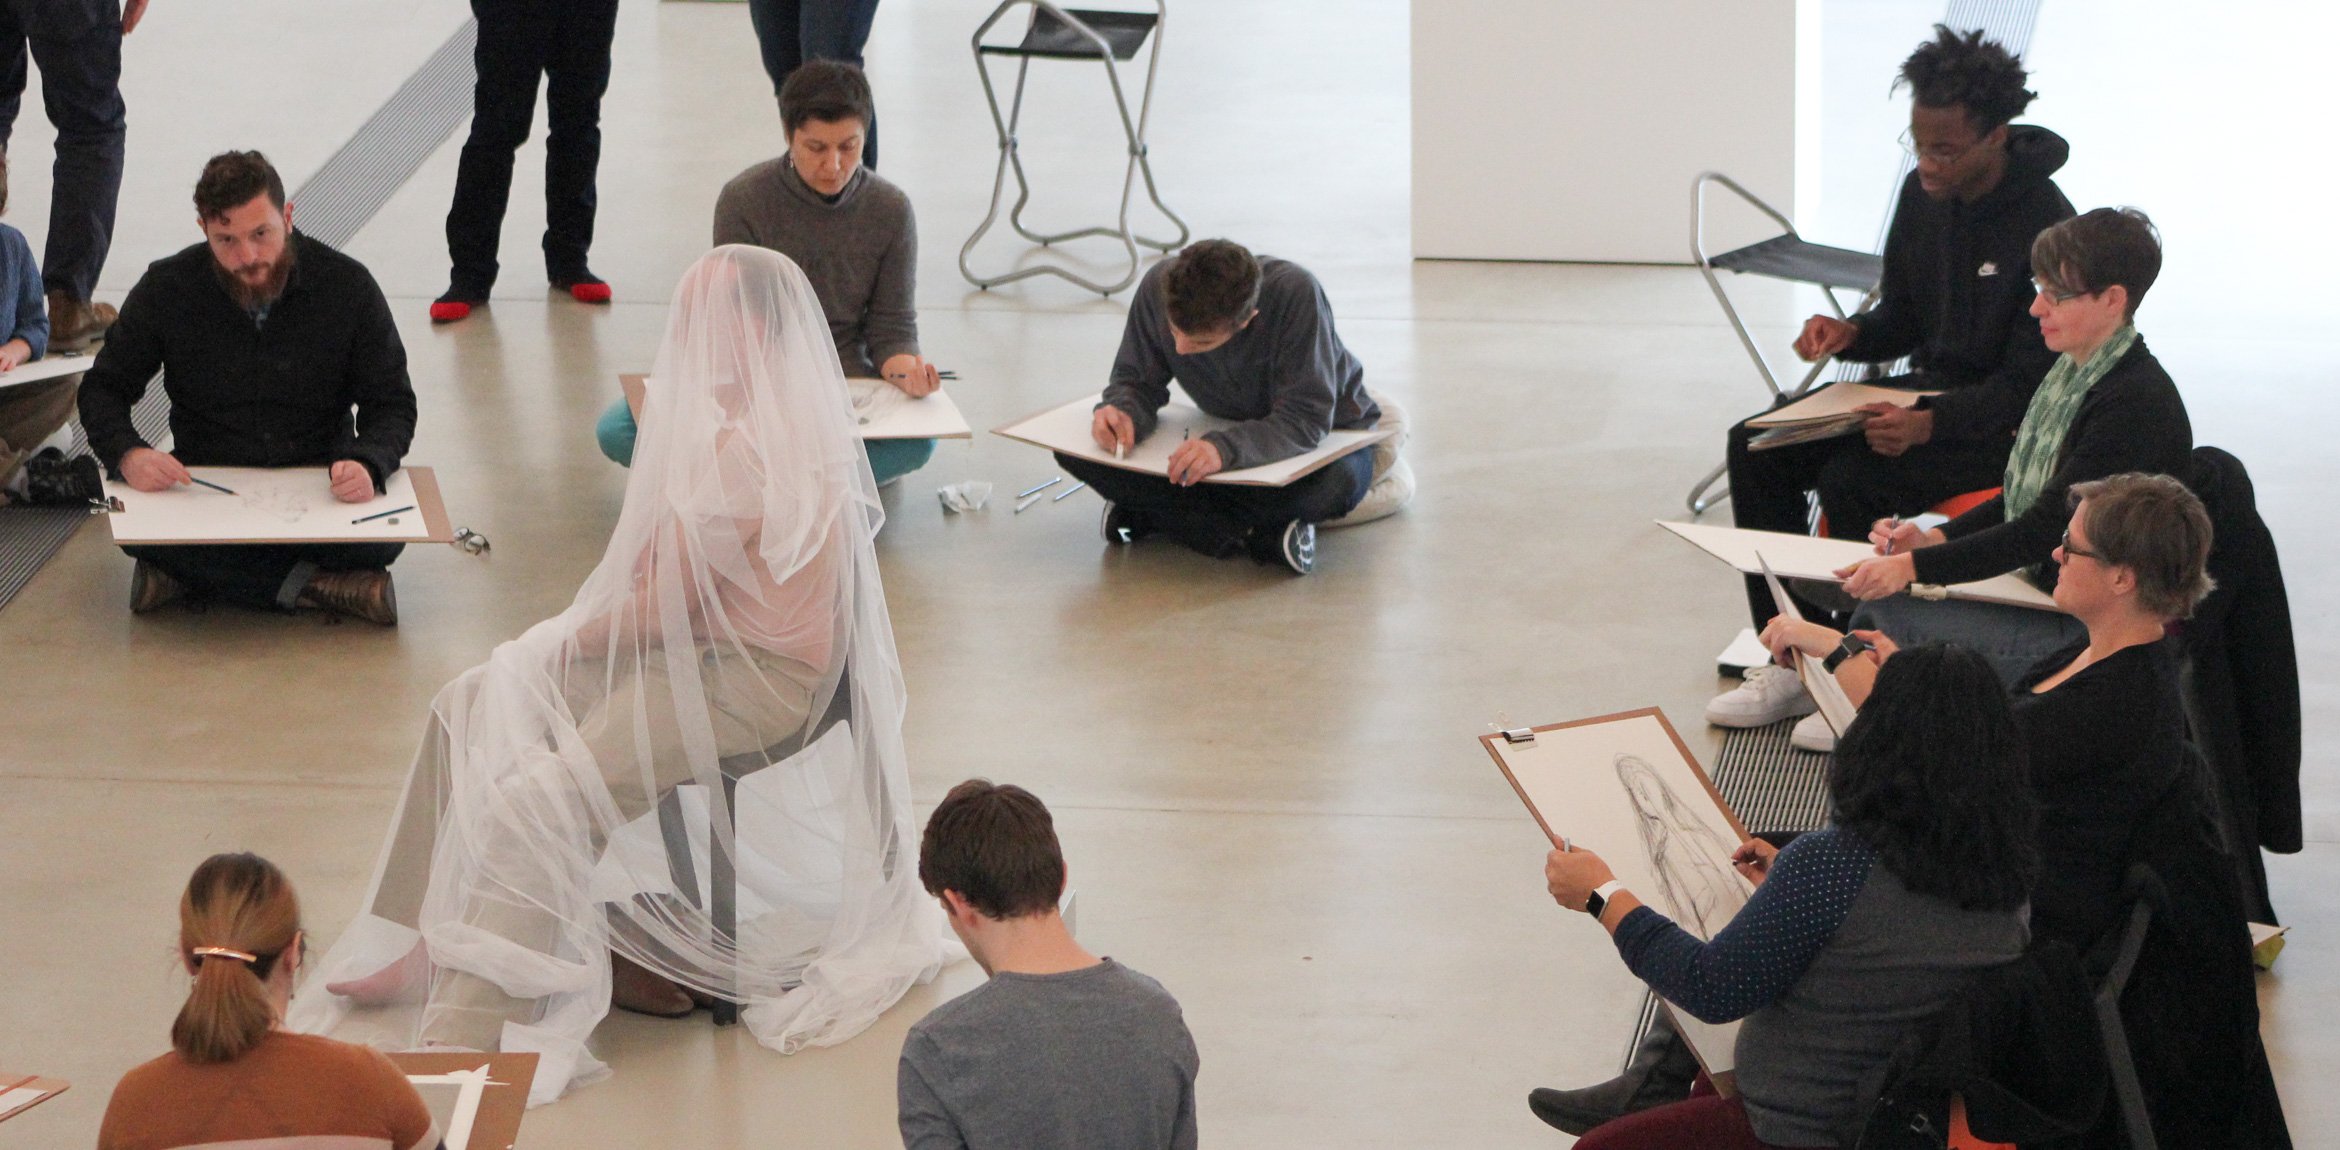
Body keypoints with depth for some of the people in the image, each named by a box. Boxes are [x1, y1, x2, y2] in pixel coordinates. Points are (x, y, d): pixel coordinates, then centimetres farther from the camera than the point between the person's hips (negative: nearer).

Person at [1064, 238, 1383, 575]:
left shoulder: (1295, 293, -34)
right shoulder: (1159, 286, -21)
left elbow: (1306, 420, -35)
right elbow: (1136, 381, -8)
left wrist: (1226, 447, -52)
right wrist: (1121, 411, -32)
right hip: (1230, 431, 4)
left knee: (1338, 482, -42)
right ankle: (1255, 534, -24)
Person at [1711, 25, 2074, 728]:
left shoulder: (2046, 228, -22)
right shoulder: (1923, 194, 1)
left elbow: (2028, 385, -22)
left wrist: (1930, 425, -37)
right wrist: (1849, 335, -9)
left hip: (2006, 425, -8)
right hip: (1927, 392, 8)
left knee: (1851, 480, -29)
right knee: (1756, 449, -7)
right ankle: (1792, 667, -3)